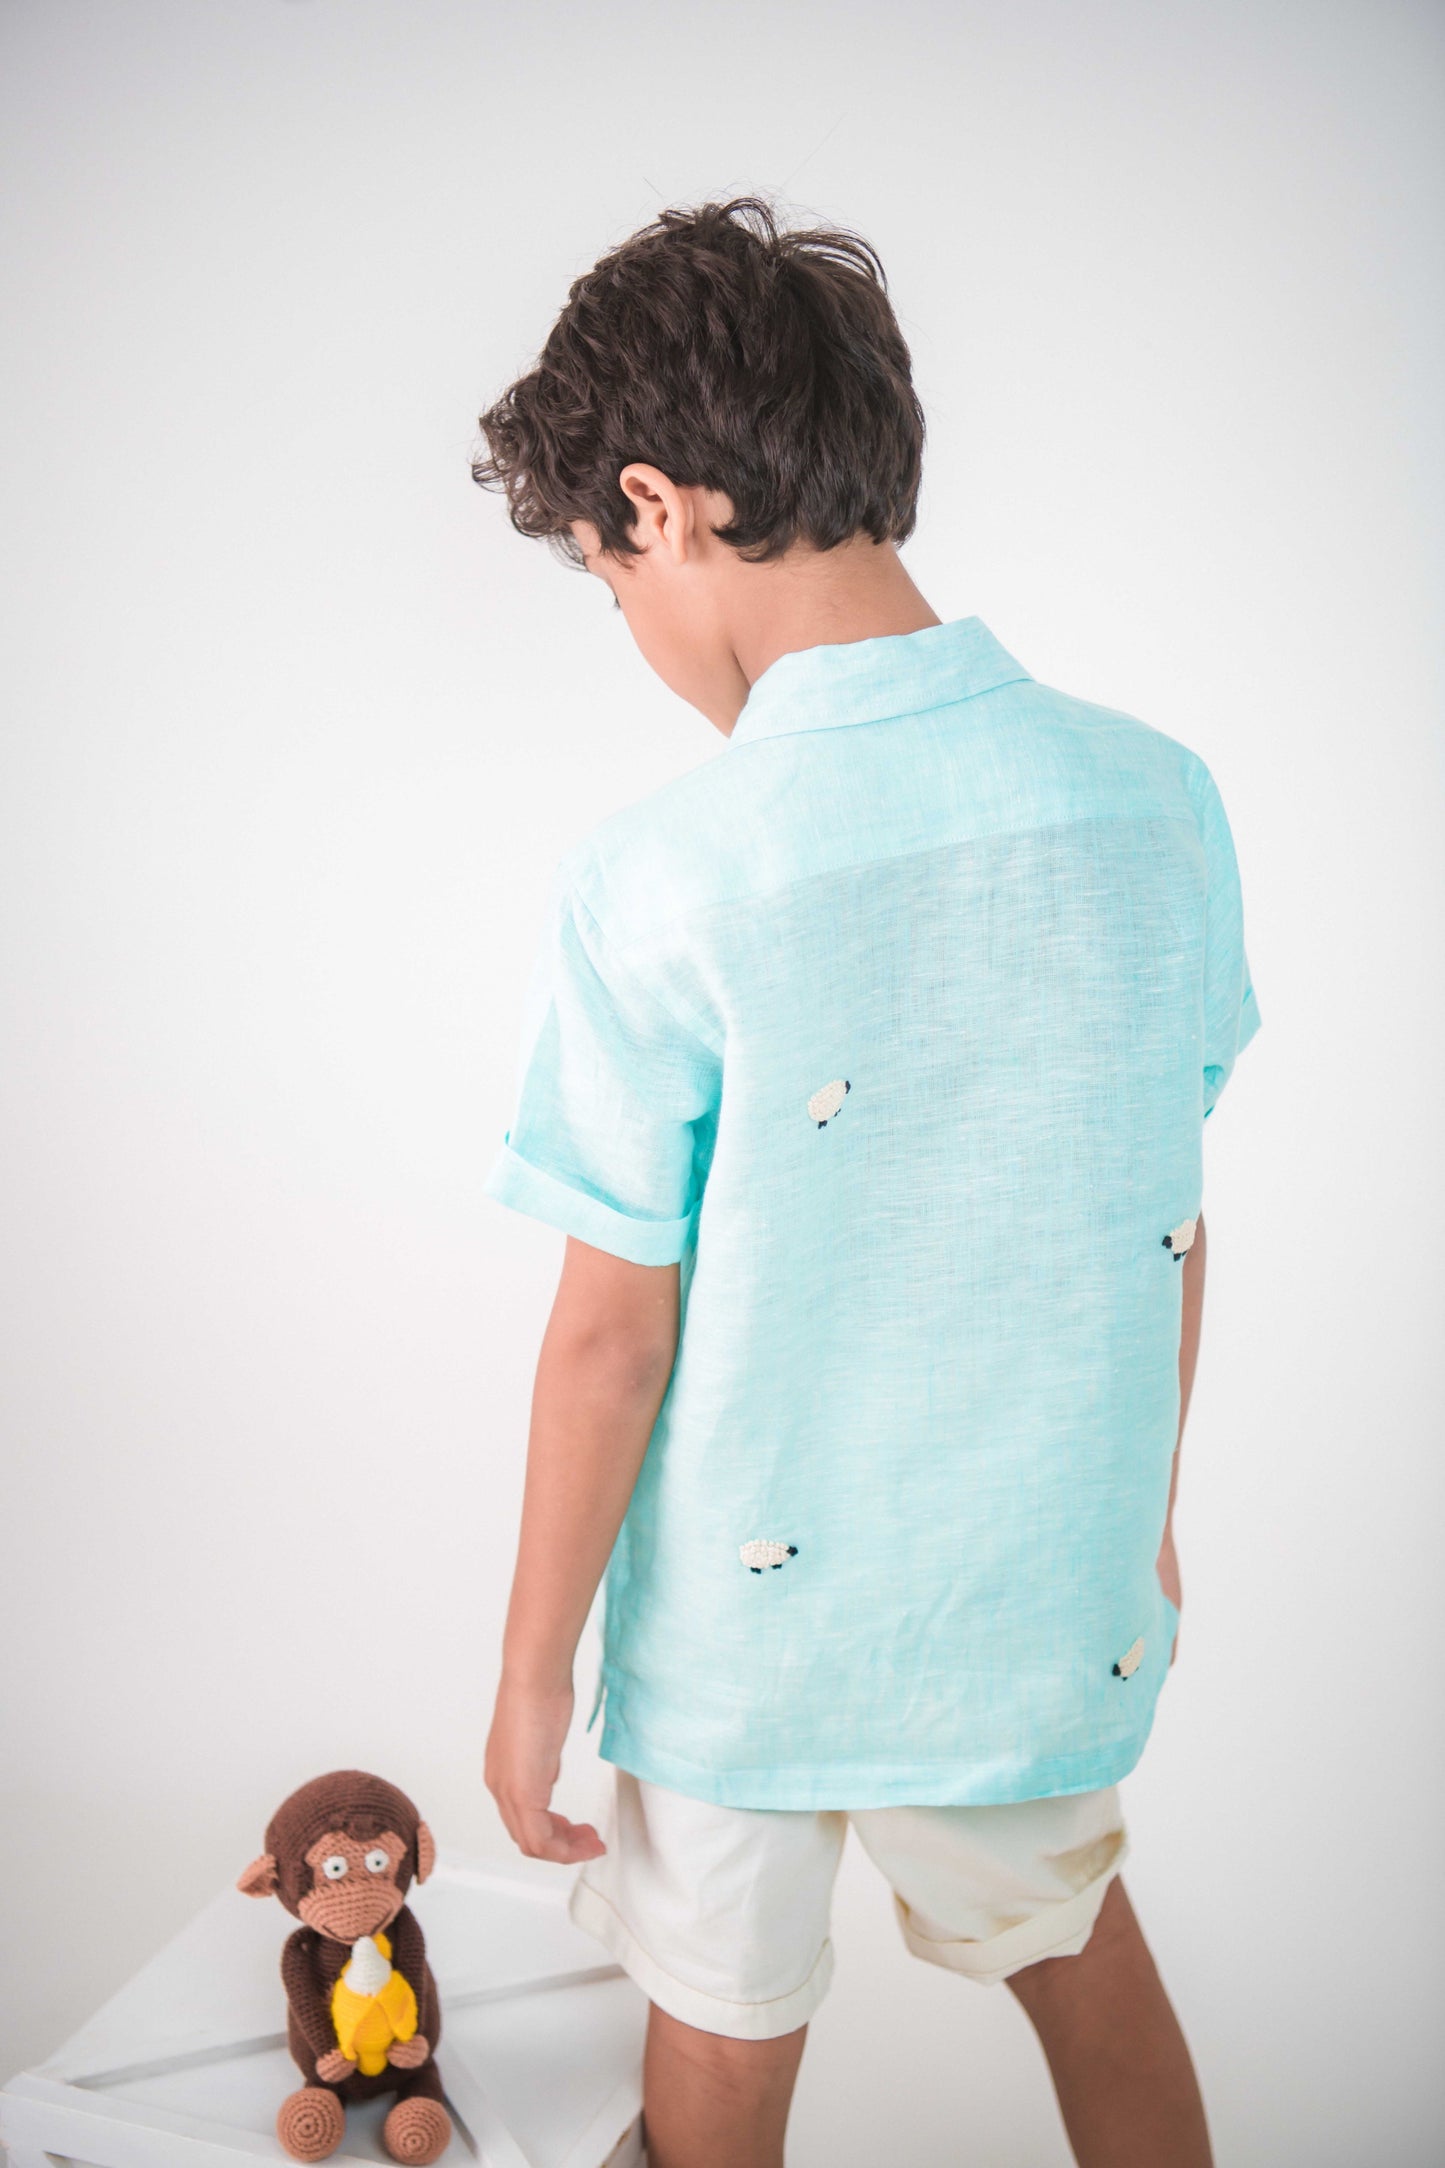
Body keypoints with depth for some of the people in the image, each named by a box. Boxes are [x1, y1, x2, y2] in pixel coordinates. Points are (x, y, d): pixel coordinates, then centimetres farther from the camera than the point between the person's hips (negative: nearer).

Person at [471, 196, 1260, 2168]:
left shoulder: (656, 890, -23)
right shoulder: (1157, 798, -10)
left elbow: (614, 1336, -16)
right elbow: (1172, 1224, -1)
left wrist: (532, 1672, -1)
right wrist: (1148, 1509, 15)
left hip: (748, 1615, -3)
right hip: (1051, 1582, 4)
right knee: (1079, 1949, 31)